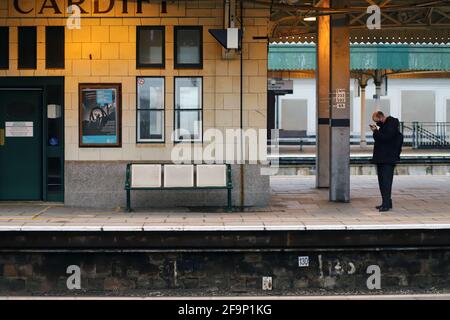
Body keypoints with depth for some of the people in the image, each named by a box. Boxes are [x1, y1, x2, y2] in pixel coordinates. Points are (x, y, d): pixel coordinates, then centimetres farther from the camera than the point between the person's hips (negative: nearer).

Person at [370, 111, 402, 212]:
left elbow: (386, 137, -23)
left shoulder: (392, 124, -11)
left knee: (386, 181, -13)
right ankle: (386, 202, 18)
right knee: (382, 180, 12)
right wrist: (375, 131, 7)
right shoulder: (383, 124, 18)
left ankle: (386, 204, -14)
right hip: (381, 158, 10)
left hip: (388, 158, -10)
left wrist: (375, 131, -14)